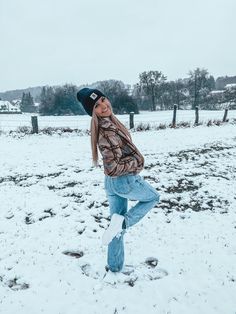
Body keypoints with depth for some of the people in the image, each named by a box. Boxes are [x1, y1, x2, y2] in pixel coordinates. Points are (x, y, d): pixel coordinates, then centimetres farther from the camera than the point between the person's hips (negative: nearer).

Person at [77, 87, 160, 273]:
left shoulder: (109, 122, 2)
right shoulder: (107, 132, -27)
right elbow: (113, 167, -28)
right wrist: (137, 162, -14)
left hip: (110, 182, 8)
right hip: (126, 181, -8)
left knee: (117, 223, 19)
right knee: (154, 197, 23)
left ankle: (115, 266, 33)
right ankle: (123, 221, 5)